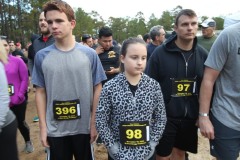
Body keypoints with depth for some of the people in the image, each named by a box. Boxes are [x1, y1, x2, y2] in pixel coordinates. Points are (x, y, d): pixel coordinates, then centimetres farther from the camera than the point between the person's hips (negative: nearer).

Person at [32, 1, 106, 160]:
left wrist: (94, 123, -4)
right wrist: (43, 126, 0)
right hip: (55, 130, 1)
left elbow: (97, 89, -3)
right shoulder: (41, 56, -5)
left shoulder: (89, 54, -7)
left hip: (84, 127, 0)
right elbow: (41, 92, 1)